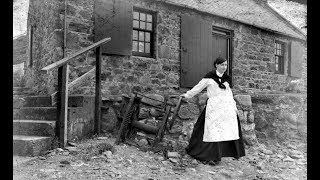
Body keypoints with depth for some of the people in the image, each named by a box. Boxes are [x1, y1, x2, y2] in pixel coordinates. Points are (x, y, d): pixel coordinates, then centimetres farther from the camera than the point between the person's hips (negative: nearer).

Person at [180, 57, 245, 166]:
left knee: (229, 130, 1)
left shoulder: (227, 78, 16)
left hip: (227, 107, 5)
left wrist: (233, 106, 16)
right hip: (214, 107, -5)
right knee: (214, 131, -7)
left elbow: (229, 93, 20)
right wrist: (187, 95, 11)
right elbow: (198, 87, 7)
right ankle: (213, 157, -4)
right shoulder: (209, 77, 1)